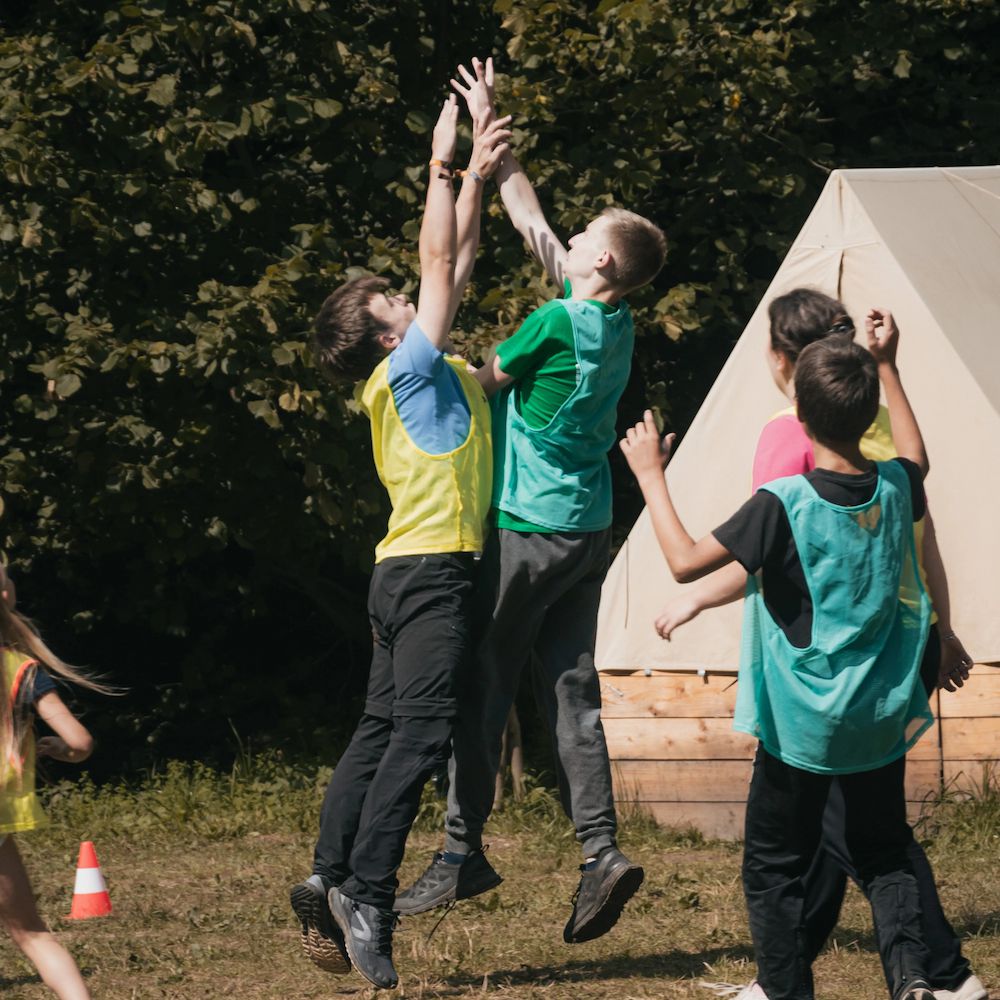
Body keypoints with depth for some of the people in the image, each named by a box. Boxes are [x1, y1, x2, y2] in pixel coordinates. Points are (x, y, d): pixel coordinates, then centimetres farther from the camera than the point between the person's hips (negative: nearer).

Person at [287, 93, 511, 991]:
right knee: (421, 731, -14)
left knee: (384, 730, 7)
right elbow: (440, 263, -9)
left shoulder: (426, 371, 16)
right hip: (431, 569, -9)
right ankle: (366, 891, -20)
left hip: (413, 572, 9)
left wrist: (478, 177, 20)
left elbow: (459, 262, 21)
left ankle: (332, 881, 4)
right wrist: (442, 167, -3)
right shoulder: (407, 369, -7)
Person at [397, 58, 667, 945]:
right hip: (591, 531, 8)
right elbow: (531, 221, 16)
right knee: (572, 694, 5)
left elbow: (486, 385, -3)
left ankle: (464, 853, 3)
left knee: (482, 691, 0)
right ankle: (601, 851, -5)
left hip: (530, 529, -8)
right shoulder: (616, 323, 8)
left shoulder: (557, 321, -15)